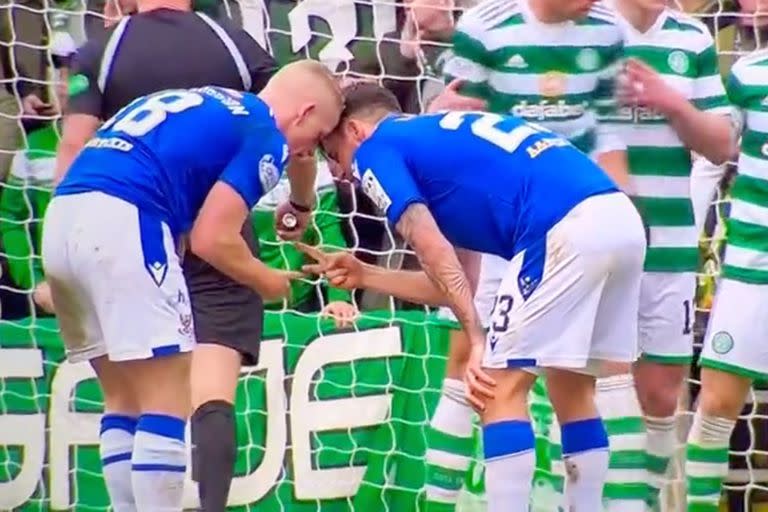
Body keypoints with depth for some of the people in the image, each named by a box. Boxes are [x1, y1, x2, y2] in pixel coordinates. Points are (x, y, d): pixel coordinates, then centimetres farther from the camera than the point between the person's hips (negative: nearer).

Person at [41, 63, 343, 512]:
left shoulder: (200, 104, 28)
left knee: (125, 401, 16)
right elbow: (211, 239, -4)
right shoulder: (264, 135, 3)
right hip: (122, 225, -9)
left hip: (63, 218, 9)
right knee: (169, 403, -2)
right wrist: (268, 282, 13)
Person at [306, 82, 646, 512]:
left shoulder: (376, 149, 11)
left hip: (567, 229, -8)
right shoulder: (440, 139, 34)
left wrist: (478, 340, -1)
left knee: (500, 390, 2)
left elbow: (433, 251, -1)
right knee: (572, 390, 21)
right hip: (619, 219, 8)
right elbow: (450, 280, 32)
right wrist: (364, 276, 39)